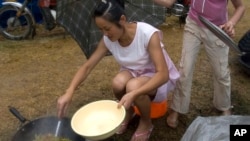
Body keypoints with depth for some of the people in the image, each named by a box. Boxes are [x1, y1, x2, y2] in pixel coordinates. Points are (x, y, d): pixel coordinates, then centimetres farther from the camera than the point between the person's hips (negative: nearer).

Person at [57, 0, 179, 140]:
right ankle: (128, 112, 5)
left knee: (133, 86, -36)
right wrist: (69, 92, -22)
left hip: (157, 78, -4)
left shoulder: (148, 34, -30)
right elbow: (87, 66, -9)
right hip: (133, 73, 4)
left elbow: (163, 74, -33)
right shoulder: (108, 40, -14)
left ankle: (146, 123, -3)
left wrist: (133, 94, -45)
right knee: (119, 82, -31)